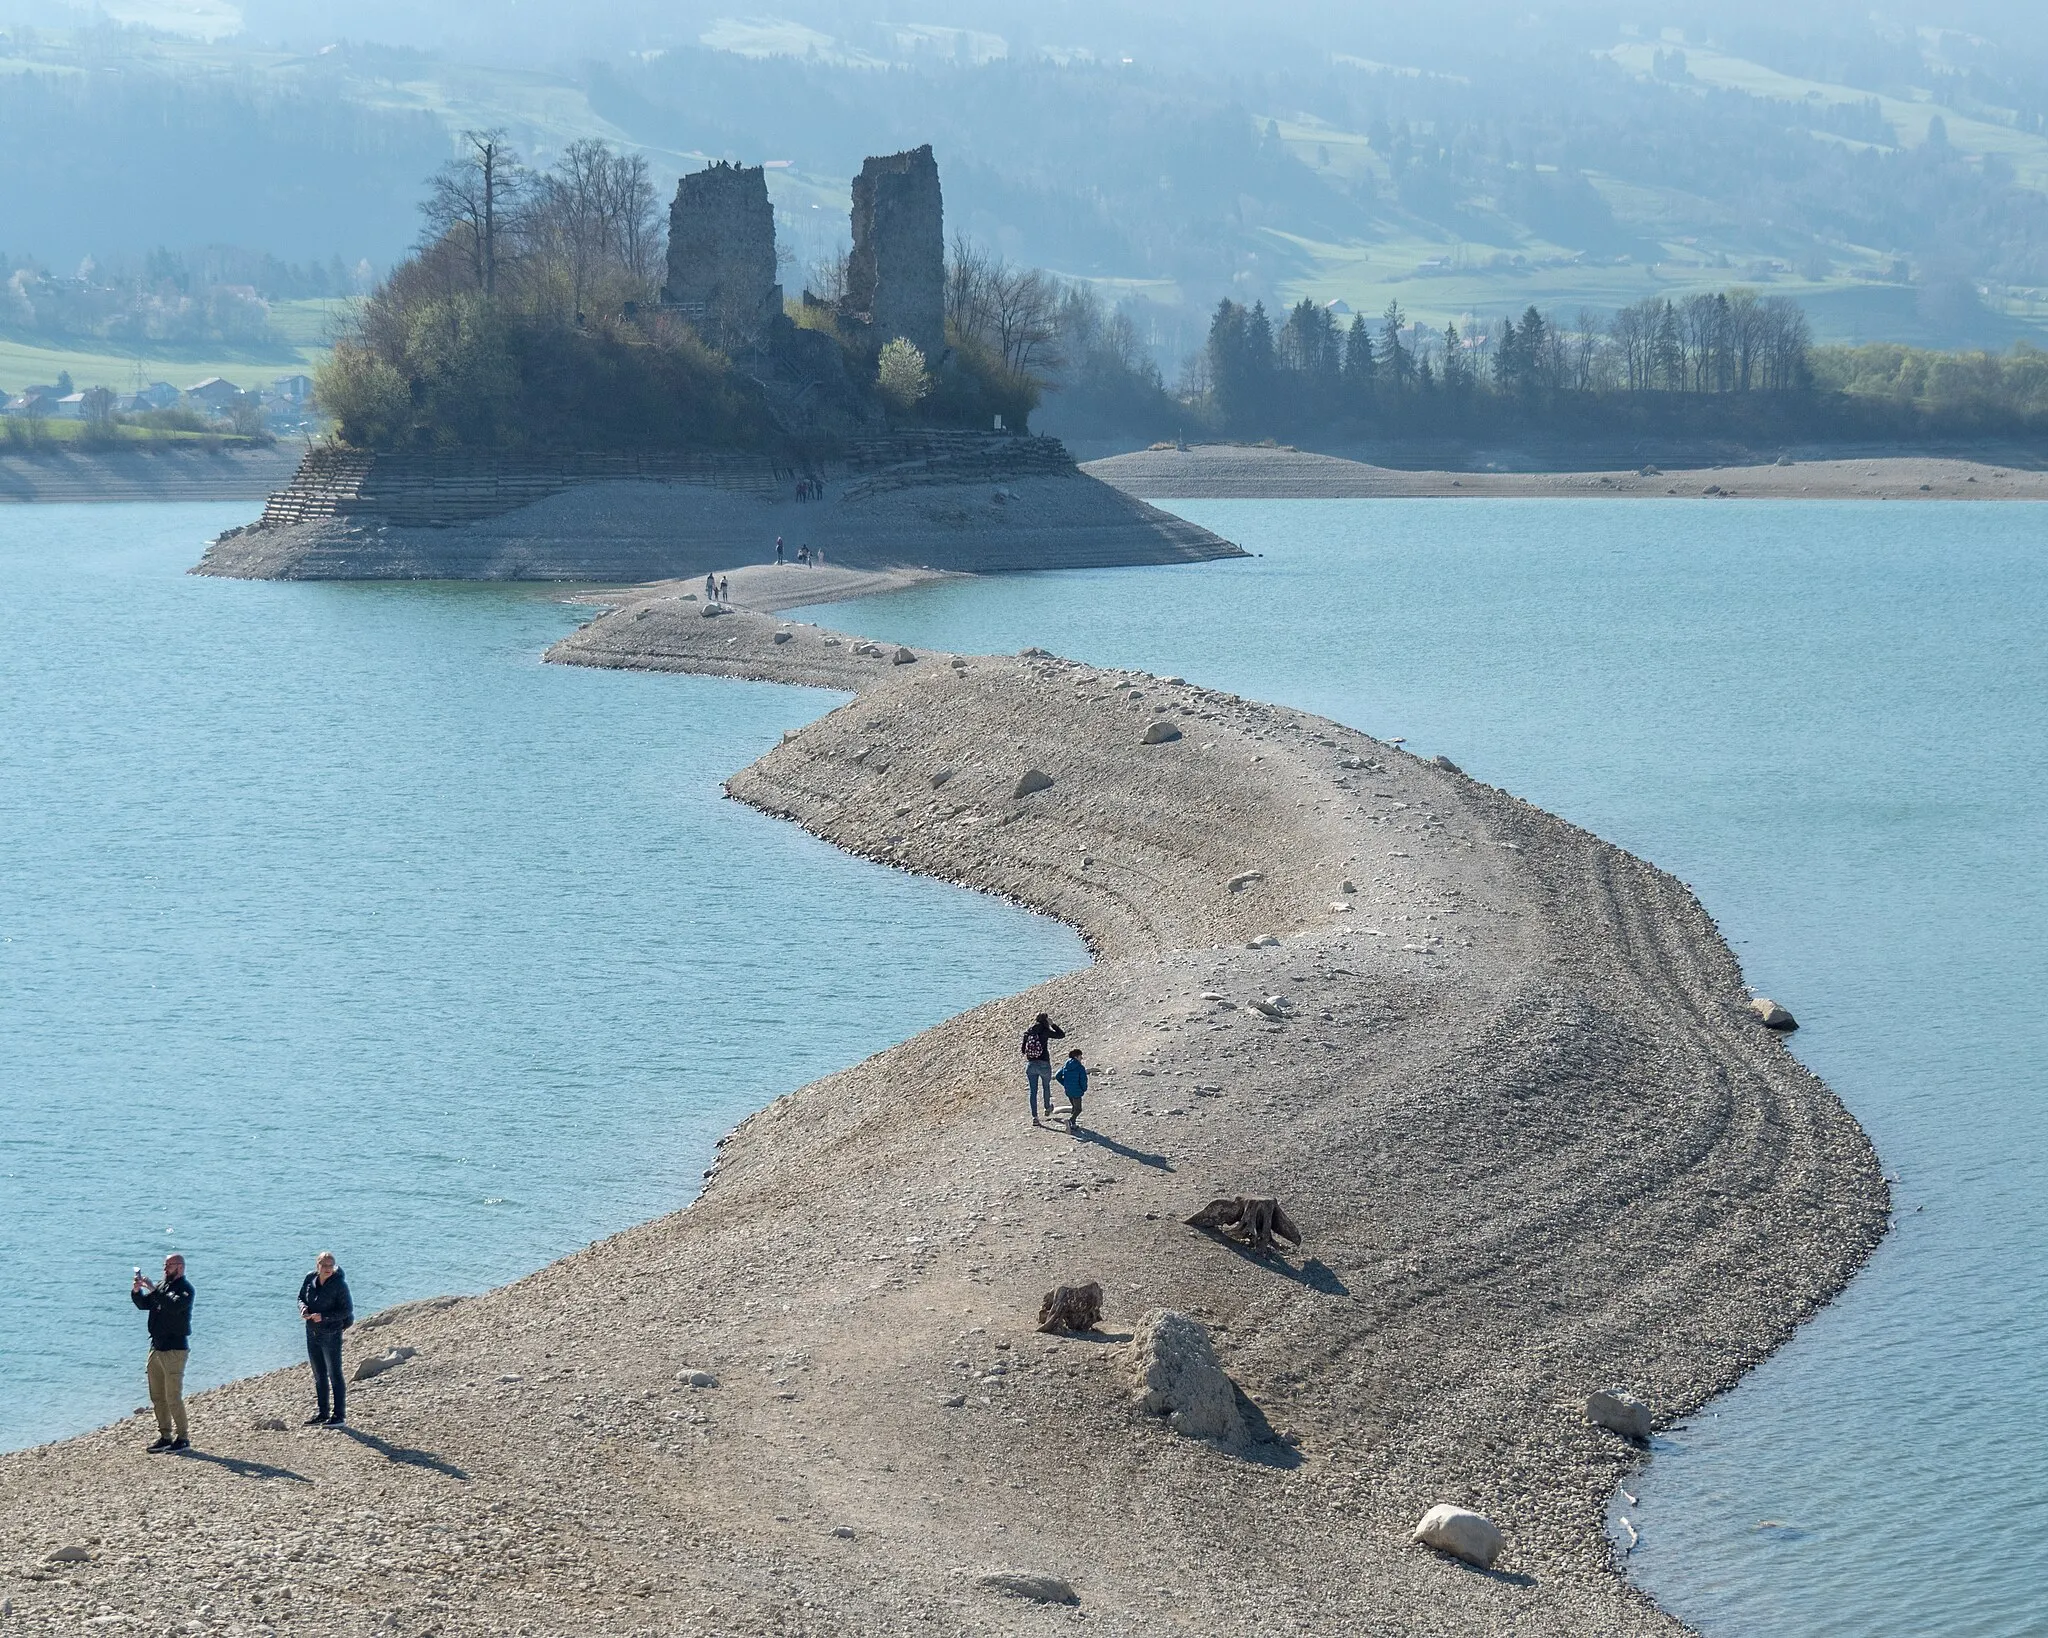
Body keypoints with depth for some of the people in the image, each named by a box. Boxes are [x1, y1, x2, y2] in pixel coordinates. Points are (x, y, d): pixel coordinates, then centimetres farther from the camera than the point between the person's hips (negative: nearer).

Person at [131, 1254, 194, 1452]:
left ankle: (181, 1437, -1)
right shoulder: (163, 1286, 16)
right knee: (157, 1397, 11)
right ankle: (165, 1436, 18)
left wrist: (153, 1290, -27)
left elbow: (175, 1305, -28)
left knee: (173, 1397, -8)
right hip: (157, 1347, 9)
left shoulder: (185, 1288, -9)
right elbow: (143, 1304, 16)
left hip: (175, 1349, -8)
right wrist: (136, 1291, -3)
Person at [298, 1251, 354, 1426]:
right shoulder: (310, 1279, 0)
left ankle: (340, 1416, 2)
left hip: (331, 1334, -6)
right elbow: (301, 1298, 13)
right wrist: (303, 1308, -10)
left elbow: (347, 1310, -15)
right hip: (312, 1333, 7)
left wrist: (323, 1317, -22)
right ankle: (321, 1413, 24)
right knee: (319, 1375, 15)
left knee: (335, 1375, -2)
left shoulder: (339, 1284, -16)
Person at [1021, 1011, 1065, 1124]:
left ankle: (1034, 1116, 3)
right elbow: (1061, 1035, -3)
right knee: (1046, 1087, 23)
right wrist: (1052, 1024, 4)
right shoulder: (1045, 1032, -10)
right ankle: (1047, 1109, 40)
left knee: (1033, 1091, 7)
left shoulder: (1027, 1033, 2)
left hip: (1030, 1065, 2)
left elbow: (1023, 1050, 11)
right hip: (1044, 1065, -2)